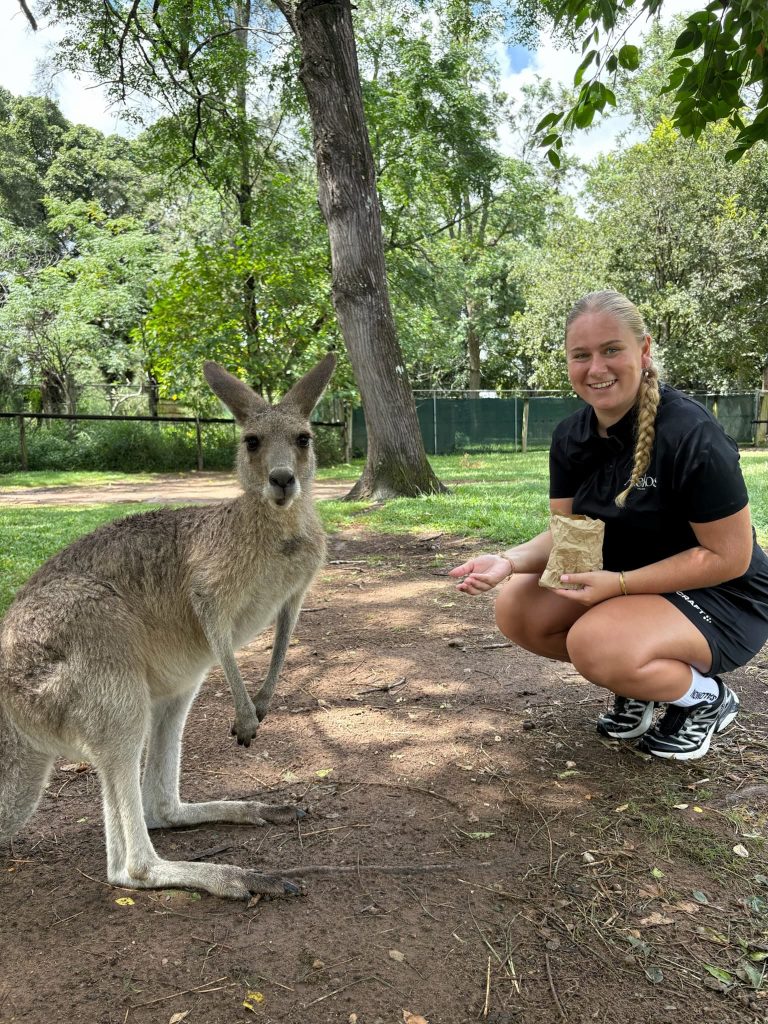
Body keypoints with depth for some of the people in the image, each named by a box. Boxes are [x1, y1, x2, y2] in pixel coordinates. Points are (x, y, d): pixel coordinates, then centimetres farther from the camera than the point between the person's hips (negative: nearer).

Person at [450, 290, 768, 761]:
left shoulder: (691, 435, -25)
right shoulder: (572, 437, -4)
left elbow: (730, 557, -21)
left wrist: (619, 584, -27)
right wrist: (510, 560, -23)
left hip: (723, 597, -7)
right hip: (625, 586, 7)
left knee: (597, 643, -32)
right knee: (516, 609, -11)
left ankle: (706, 697, 0)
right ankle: (638, 688, 9)